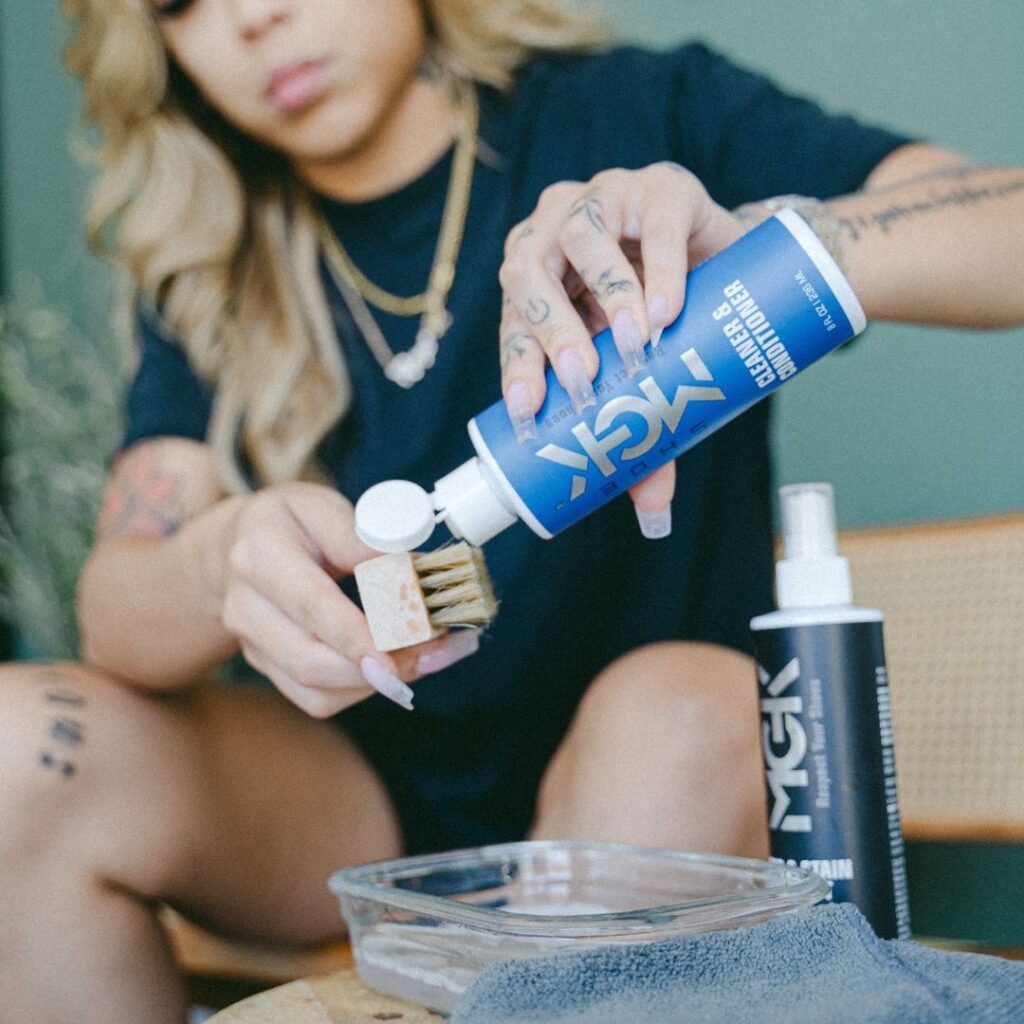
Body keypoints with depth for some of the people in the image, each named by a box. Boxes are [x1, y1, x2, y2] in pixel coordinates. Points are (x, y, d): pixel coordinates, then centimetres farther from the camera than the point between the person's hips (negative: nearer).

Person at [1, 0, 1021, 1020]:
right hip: (368, 805, 4)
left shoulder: (646, 114, -5)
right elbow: (114, 615, -7)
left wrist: (756, 241, -35)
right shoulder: (211, 277, 5)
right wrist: (224, 564, -31)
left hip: (658, 785, -2)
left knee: (678, 716, -34)